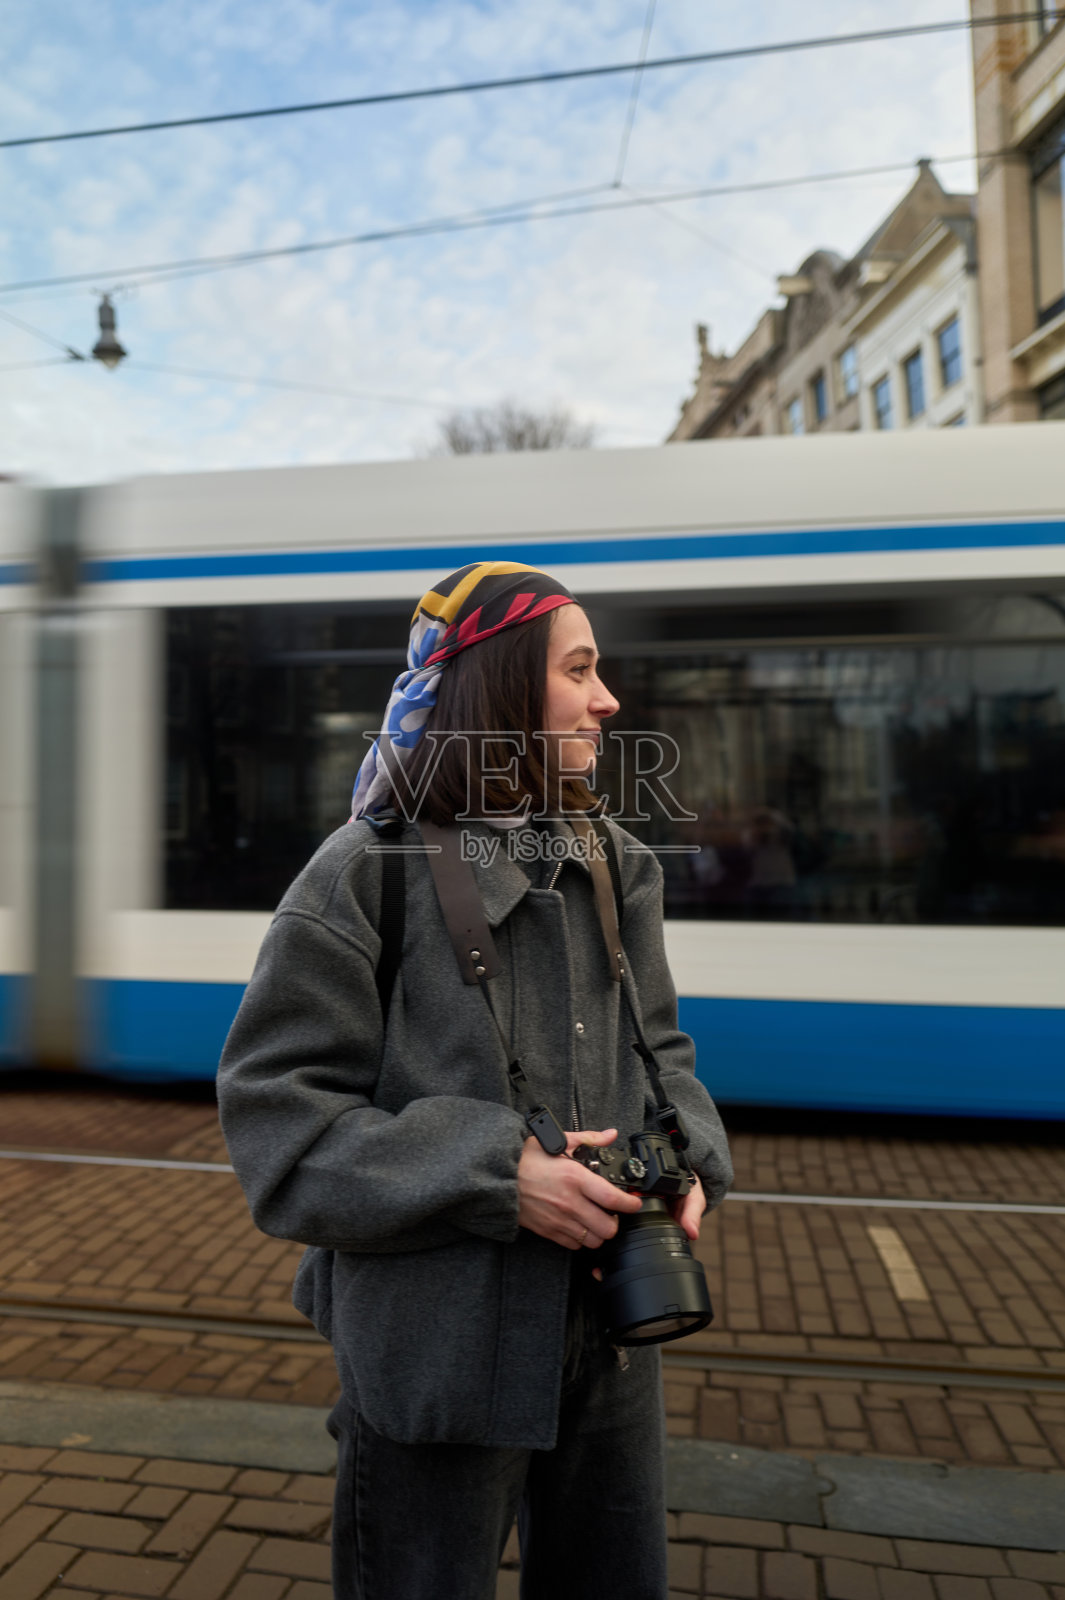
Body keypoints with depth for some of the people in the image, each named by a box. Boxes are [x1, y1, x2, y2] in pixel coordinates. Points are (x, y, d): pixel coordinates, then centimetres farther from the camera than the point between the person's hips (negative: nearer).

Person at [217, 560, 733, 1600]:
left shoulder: (617, 867, 2)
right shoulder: (365, 875, -15)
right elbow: (277, 1116, -15)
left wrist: (687, 1163, -9)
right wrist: (497, 1177, -23)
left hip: (609, 1334, 6)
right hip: (434, 1350, -5)